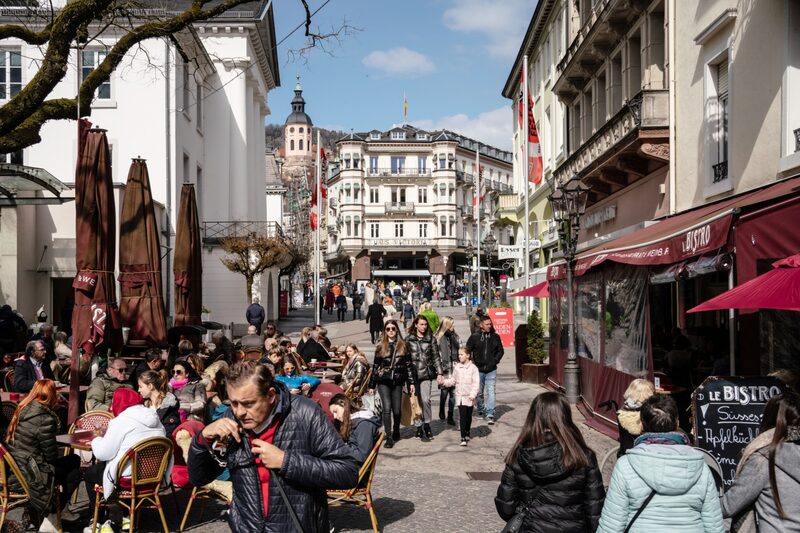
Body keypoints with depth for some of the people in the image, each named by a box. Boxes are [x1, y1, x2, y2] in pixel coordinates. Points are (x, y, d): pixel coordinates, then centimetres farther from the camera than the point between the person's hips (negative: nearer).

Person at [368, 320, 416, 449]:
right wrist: (371, 386, 8)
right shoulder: (381, 347, 7)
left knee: (397, 410, 3)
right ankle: (388, 437, -8)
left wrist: (411, 383, 1)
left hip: (397, 382, 1)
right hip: (383, 381, -1)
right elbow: (375, 366, 9)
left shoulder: (403, 346, 7)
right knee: (387, 408, -12)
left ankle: (396, 432, 28)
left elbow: (408, 365, 7)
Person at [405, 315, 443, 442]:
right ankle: (419, 427, 11)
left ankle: (426, 424, 9)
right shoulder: (409, 339, 4)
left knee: (426, 399, -11)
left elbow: (436, 356, 8)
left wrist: (439, 373, 1)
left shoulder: (430, 339, 6)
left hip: (426, 374, 0)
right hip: (413, 373, 0)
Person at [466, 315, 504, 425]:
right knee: (479, 392, 14)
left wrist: (495, 360, 1)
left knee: (490, 392, -7)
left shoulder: (495, 337, 2)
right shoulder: (474, 337, -3)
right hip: (478, 370, 0)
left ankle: (490, 415, -7)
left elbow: (500, 351, 14)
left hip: (491, 370, 0)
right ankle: (480, 410, 33)